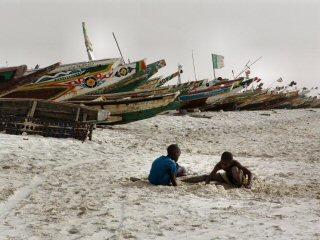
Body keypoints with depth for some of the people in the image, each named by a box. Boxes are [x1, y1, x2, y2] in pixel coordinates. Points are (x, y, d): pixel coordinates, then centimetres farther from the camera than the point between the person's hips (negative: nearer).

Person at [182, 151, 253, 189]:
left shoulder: (235, 163, -34)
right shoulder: (219, 165, -24)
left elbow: (249, 173, -33)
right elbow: (210, 176, -24)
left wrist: (248, 184, -47)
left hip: (240, 178, -5)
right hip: (228, 177, 5)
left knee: (234, 169, -42)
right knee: (205, 176, -2)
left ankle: (239, 184, -17)